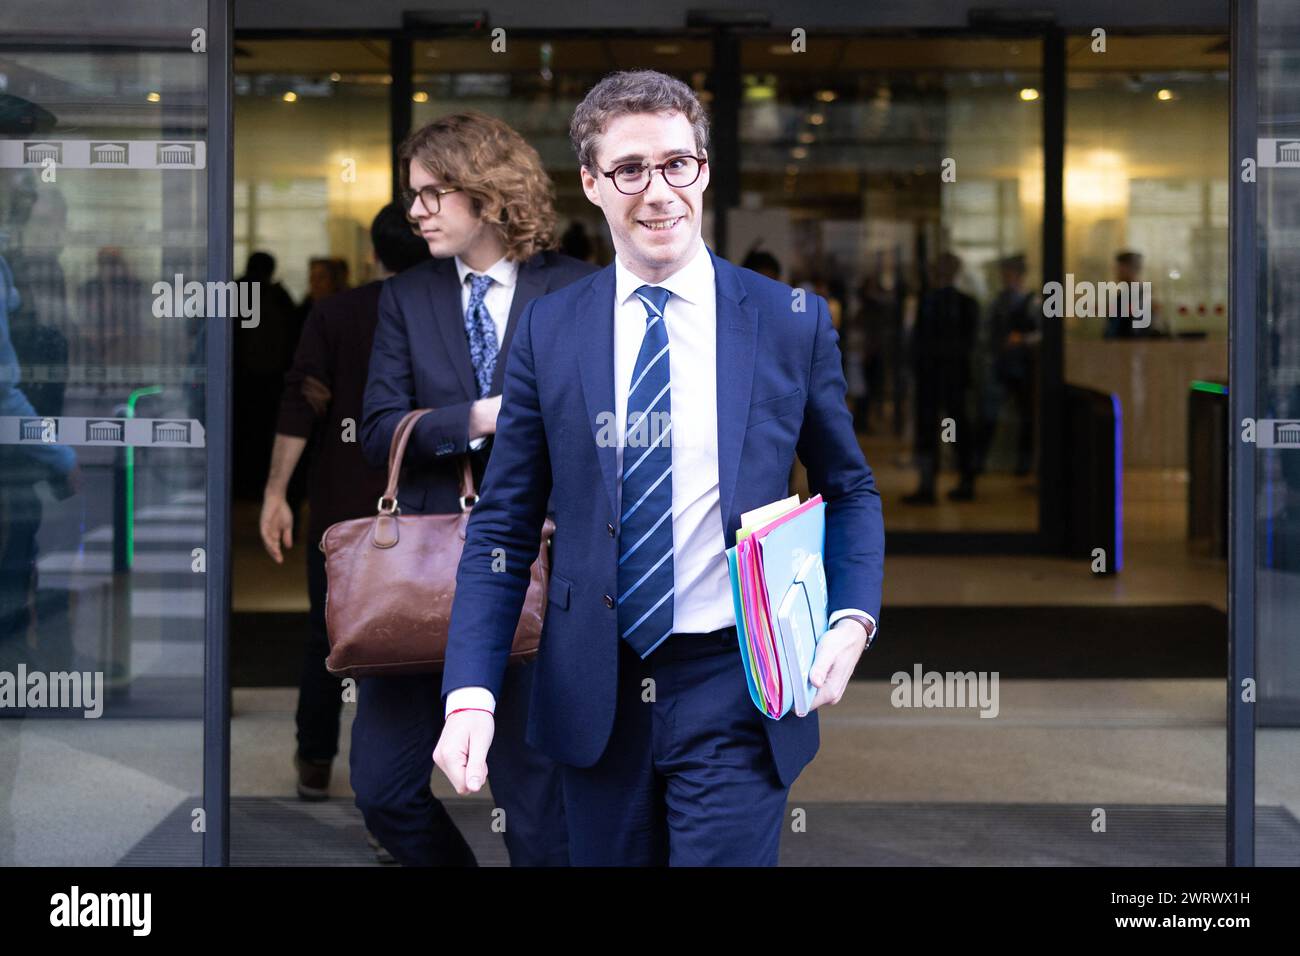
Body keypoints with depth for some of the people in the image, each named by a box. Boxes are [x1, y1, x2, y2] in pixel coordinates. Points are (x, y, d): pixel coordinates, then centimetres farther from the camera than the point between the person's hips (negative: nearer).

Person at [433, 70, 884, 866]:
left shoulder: (793, 322, -1)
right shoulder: (548, 330, 2)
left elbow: (850, 490, 10)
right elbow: (505, 526, 2)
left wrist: (852, 619, -9)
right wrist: (471, 695, -9)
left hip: (737, 692, -2)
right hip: (595, 700, 2)